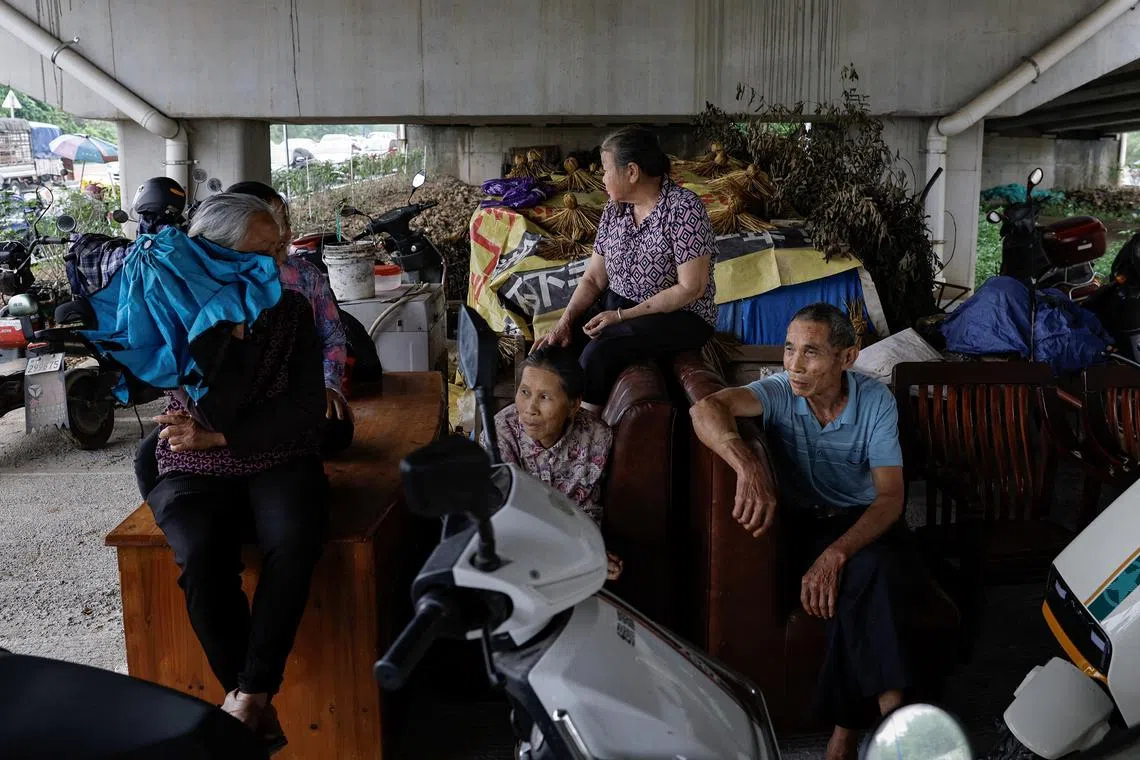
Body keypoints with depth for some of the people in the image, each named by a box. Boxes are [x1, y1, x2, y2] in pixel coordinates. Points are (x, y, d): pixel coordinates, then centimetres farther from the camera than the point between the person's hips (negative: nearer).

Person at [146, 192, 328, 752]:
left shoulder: (291, 308, 0)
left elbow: (308, 407, -7)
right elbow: (224, 412, -18)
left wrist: (217, 437, -15)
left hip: (279, 460, 1)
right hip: (195, 469, -1)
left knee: (292, 544, -31)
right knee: (202, 557, -31)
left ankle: (248, 698, -18)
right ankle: (250, 698, -13)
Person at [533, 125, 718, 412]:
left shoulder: (683, 208, -16)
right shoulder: (614, 210, 6)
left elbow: (690, 288, -20)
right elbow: (593, 279, 6)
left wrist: (621, 316, -21)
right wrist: (564, 322, -11)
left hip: (679, 316, -6)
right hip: (616, 306, 7)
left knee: (600, 350, -30)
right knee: (556, 343, -16)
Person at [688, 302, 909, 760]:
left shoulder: (875, 401, -10)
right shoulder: (779, 393, -12)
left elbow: (890, 496, -16)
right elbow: (705, 409, -31)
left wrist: (835, 555, -34)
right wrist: (748, 467, -52)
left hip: (865, 520, 1)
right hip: (805, 523, 0)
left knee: (865, 570, -34)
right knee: (852, 585, -33)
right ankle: (889, 707, -23)